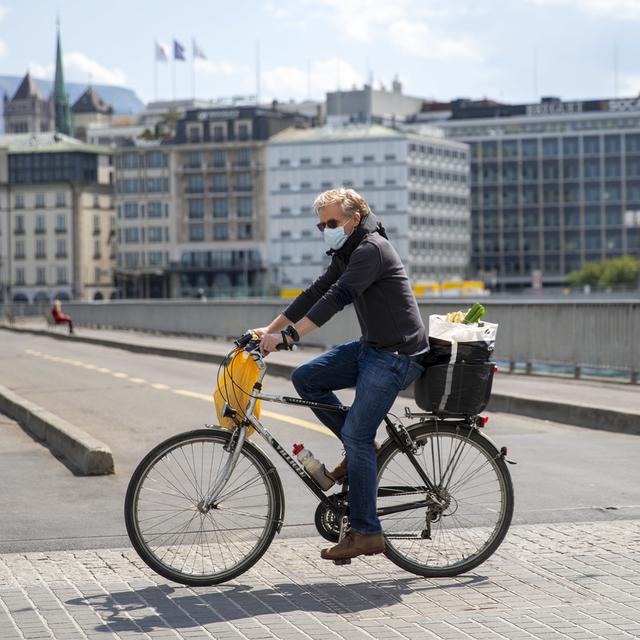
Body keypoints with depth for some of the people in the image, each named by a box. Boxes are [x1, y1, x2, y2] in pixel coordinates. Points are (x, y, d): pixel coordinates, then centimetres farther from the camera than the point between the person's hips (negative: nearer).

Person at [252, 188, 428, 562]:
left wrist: (287, 335, -32)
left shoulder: (372, 249, -18)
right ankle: (361, 447, 10)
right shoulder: (349, 254, 14)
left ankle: (366, 533, -8)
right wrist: (270, 329, 9)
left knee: (357, 435, -13)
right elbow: (315, 293, 15)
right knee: (306, 378, 0)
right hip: (371, 348, 10)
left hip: (396, 356, -10)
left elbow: (337, 298, -28)